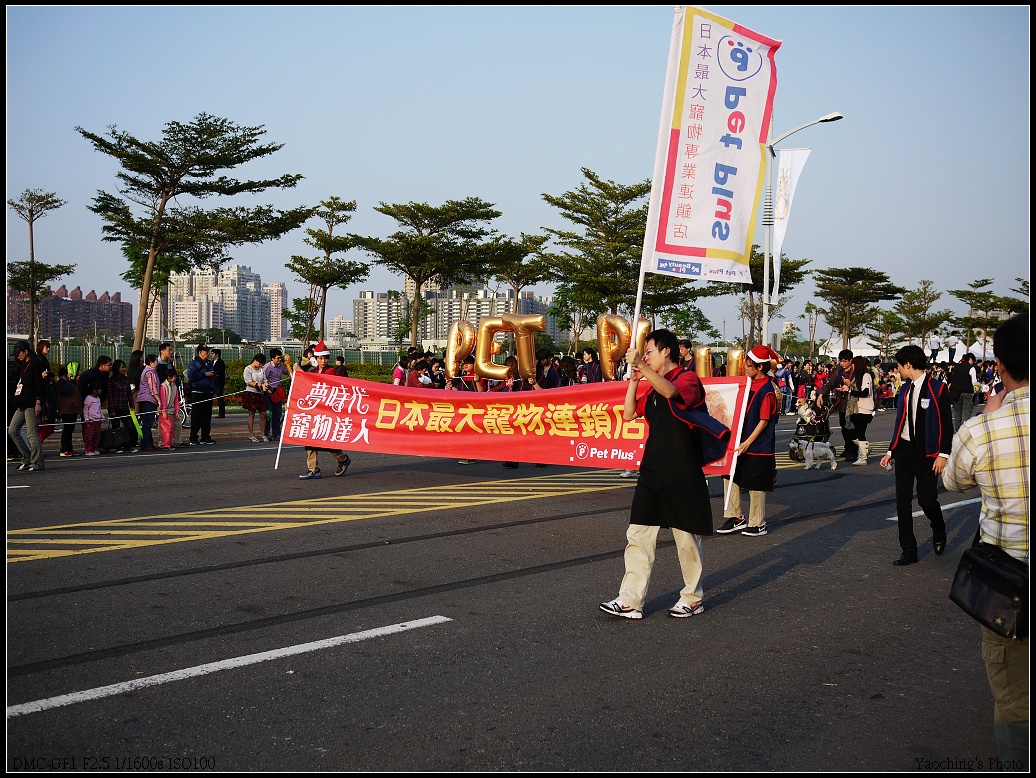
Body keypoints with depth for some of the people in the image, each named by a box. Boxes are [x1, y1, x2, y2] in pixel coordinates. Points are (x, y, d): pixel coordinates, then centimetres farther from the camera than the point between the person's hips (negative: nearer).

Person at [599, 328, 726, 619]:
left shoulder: (688, 378, -8)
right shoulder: (652, 387, 17)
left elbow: (671, 392, -30)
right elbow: (629, 413, 12)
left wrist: (641, 366, -38)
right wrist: (634, 380, 3)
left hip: (682, 475, -7)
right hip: (652, 471, 8)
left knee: (686, 537, 5)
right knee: (638, 534, 3)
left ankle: (693, 599, 20)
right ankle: (630, 601, 5)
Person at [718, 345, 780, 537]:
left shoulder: (767, 391, -17)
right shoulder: (751, 384, 8)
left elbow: (764, 421, -18)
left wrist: (748, 442, -20)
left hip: (759, 446, -8)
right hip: (743, 442, 9)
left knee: (756, 485, 2)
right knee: (730, 476, 8)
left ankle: (757, 524, 14)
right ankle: (736, 518, 17)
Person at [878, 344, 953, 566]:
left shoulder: (937, 389, -8)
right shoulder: (904, 389, 9)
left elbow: (946, 425, -9)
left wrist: (943, 454, -15)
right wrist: (891, 451, 11)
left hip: (926, 453, -6)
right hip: (904, 449, 6)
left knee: (927, 499, -4)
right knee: (903, 500, 2)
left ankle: (939, 533, 29)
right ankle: (909, 550, 9)